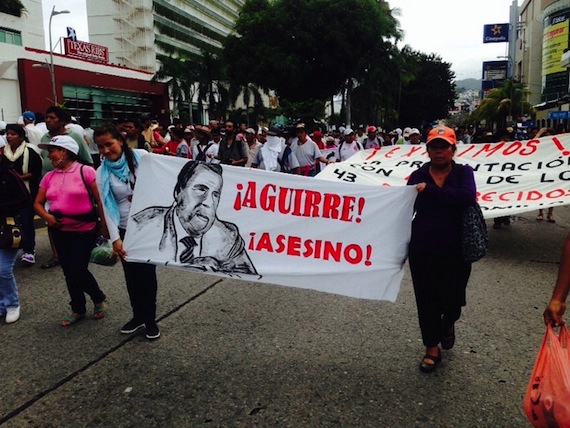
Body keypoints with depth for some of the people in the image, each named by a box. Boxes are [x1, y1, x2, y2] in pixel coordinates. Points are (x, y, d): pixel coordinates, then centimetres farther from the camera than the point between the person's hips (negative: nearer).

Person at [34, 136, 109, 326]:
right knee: (69, 272, 12)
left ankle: (100, 299, 22)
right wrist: (47, 217, -10)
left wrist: (104, 228, -13)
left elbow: (100, 200, -11)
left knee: (77, 271, -6)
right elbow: (37, 203, 11)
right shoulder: (49, 176, 6)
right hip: (60, 232, 6)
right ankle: (78, 310, 29)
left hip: (85, 230, -6)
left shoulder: (85, 171, -10)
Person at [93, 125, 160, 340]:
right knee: (131, 274, 11)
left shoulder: (141, 156, -7)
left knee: (147, 272, 4)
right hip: (125, 229, 2)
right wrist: (115, 238, -14)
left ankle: (150, 319, 19)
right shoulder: (102, 174, -4)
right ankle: (138, 316, 29)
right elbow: (107, 208, -7)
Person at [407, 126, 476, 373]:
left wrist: (430, 189, -24)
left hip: (455, 250, -1)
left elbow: (467, 196, -24)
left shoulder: (463, 172, -3)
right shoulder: (418, 176, 1)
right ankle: (432, 348, 26)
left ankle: (448, 323, 46)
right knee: (426, 300, 7)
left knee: (452, 297, 9)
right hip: (422, 250, 1)